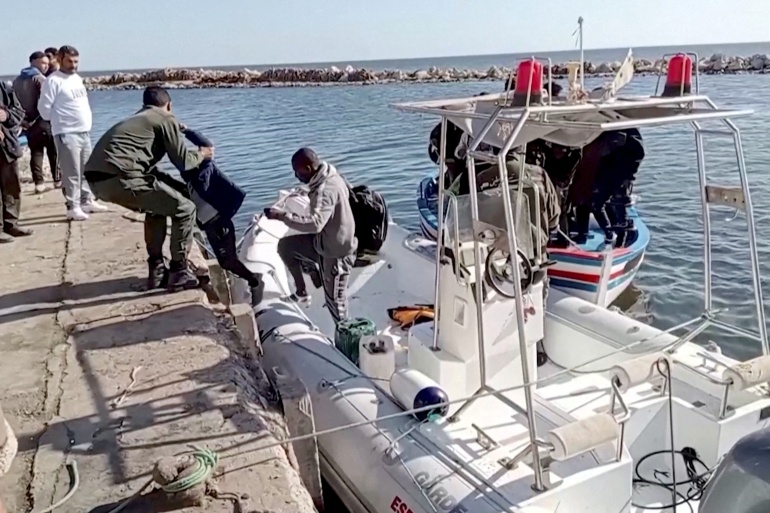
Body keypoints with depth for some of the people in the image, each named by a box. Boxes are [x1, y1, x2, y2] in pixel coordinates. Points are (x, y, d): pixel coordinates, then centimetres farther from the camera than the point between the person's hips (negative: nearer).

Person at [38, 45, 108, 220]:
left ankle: (87, 201, 24)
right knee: (72, 172, -7)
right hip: (67, 133, -8)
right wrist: (57, 121, 3)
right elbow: (44, 107, -9)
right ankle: (73, 207, -4)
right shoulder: (53, 80, -10)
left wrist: (86, 122, 15)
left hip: (84, 131, 8)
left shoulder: (77, 78, 14)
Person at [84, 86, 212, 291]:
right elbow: (182, 161, 7)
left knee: (157, 208, 29)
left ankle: (156, 270, 27)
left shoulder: (136, 119, 33)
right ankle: (179, 271, 7)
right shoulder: (166, 119, 9)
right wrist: (201, 155, 26)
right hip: (119, 178, -8)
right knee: (184, 209, 4)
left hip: (97, 178, 9)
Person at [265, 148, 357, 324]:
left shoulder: (325, 190, -31)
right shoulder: (329, 177, 0)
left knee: (335, 300, 4)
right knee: (285, 245, 13)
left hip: (335, 251, -9)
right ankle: (301, 291, 21)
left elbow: (315, 223, -45)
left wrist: (282, 215, -40)